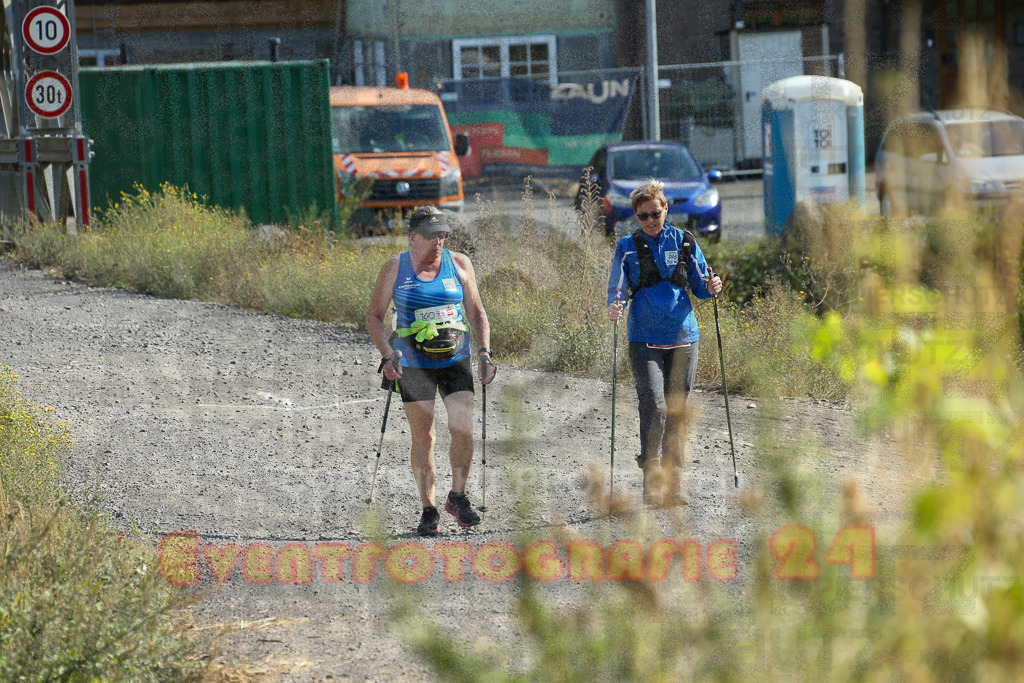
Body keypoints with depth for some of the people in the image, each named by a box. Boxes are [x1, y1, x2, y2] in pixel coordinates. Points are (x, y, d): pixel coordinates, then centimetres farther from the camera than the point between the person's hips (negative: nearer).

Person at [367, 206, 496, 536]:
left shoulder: (459, 264, 2)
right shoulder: (395, 269, -3)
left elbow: (476, 312, 10)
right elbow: (374, 316, 1)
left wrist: (485, 353, 0)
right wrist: (387, 355, -12)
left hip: (455, 360, 1)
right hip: (414, 363, -1)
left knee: (463, 429, -10)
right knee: (423, 438, 1)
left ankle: (458, 497, 11)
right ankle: (428, 510, 12)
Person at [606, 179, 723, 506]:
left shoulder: (684, 242, 7)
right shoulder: (628, 247, 3)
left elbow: (699, 285, 11)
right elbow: (618, 288, -1)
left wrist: (710, 287, -12)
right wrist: (614, 307, -23)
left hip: (682, 337, 2)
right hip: (645, 339, -2)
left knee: (676, 411, 6)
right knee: (654, 404, -18)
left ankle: (671, 484, 16)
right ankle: (651, 479, -12)